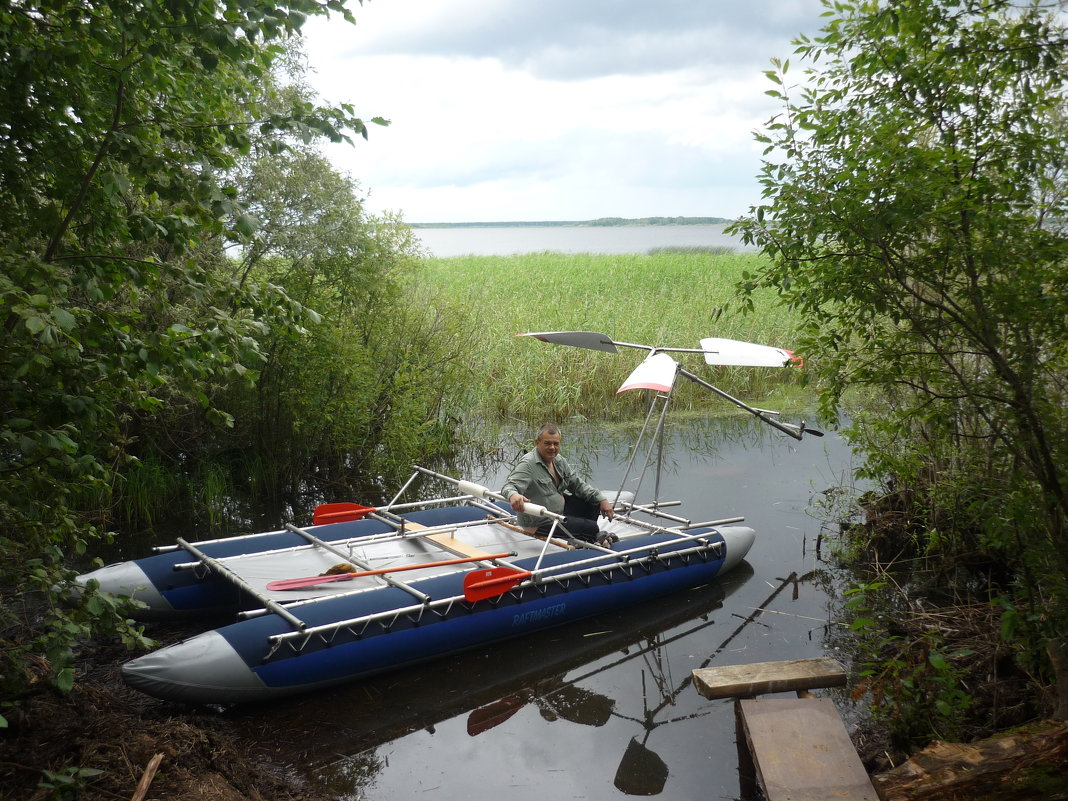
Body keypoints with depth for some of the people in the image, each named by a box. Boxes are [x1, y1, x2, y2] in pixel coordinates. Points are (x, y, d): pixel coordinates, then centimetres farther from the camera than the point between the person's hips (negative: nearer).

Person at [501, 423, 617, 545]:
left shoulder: (559, 460, 3)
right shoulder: (527, 464, -24)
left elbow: (578, 484, 11)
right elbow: (509, 486, -36)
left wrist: (601, 499, 0)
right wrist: (512, 495, -61)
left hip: (559, 509, 9)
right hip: (540, 523, -9)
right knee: (592, 527, -15)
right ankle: (596, 538, 19)